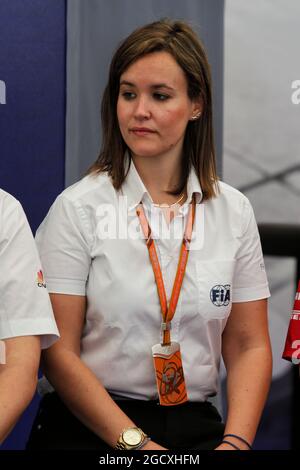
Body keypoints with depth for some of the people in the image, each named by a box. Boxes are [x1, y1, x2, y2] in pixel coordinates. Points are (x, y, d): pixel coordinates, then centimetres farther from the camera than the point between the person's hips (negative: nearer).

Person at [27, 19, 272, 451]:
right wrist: (136, 443, -14)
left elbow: (249, 346, 8)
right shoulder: (78, 208, -2)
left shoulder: (234, 211, 8)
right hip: (88, 428, -3)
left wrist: (236, 441, -8)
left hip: (197, 426, 3)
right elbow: (58, 352, -6)